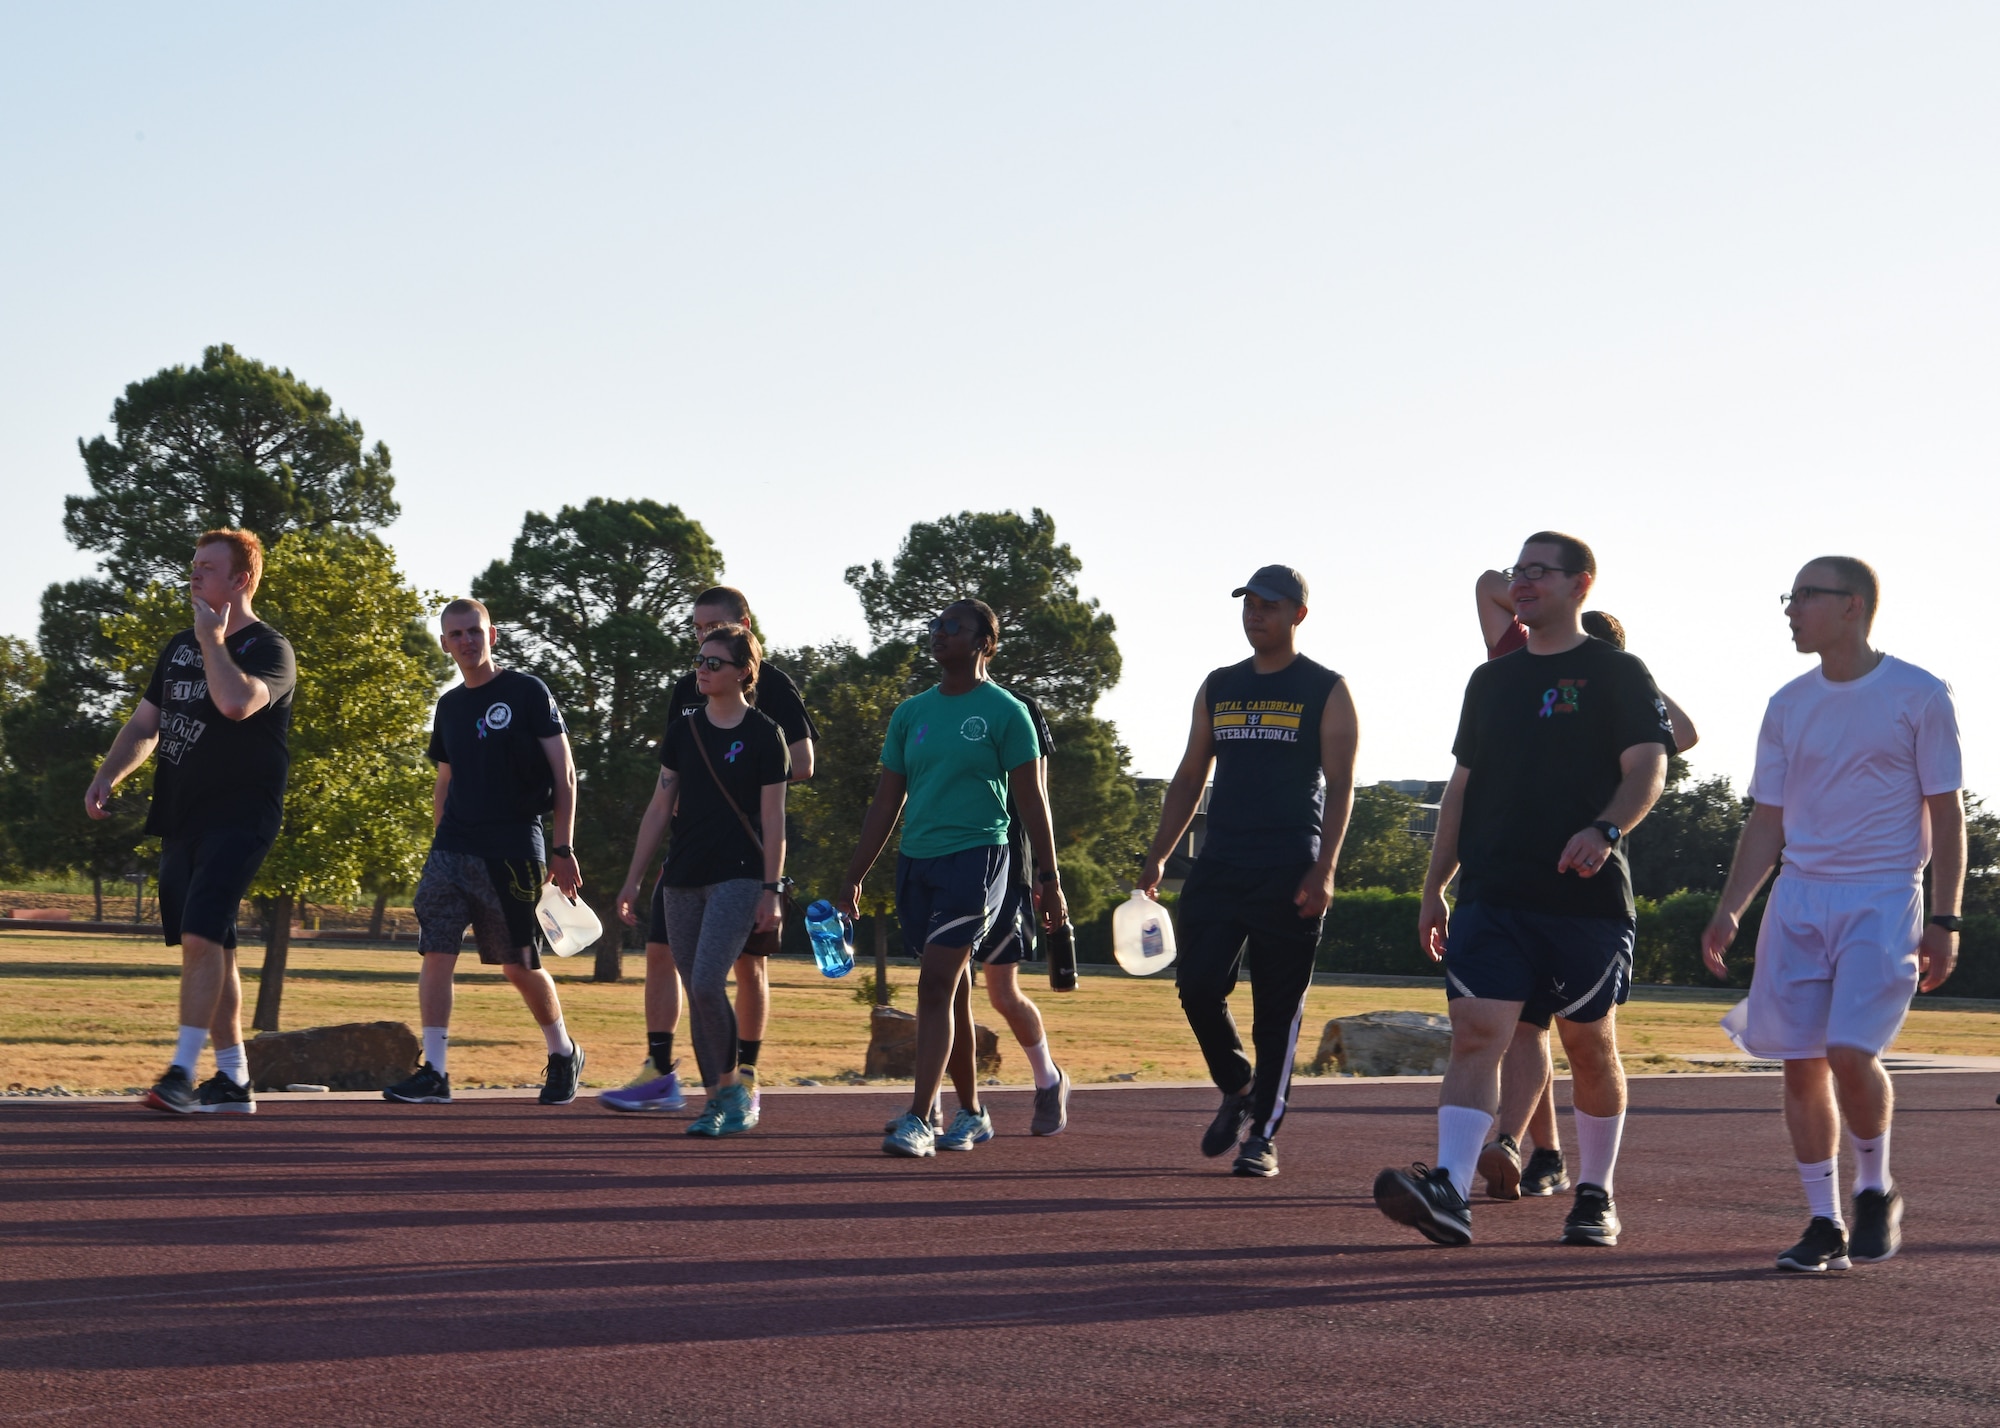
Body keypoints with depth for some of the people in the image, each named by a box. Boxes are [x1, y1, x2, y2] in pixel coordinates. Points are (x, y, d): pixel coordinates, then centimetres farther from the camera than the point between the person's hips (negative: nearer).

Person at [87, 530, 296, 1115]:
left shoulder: (268, 648, -7)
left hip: (238, 819, -8)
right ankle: (233, 1082, 14)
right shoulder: (179, 647, 17)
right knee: (208, 945, 9)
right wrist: (108, 776, 6)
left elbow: (237, 701, -28)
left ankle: (183, 1072, -20)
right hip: (181, 819, 8)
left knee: (201, 935, -19)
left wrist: (212, 640, -16)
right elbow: (144, 726, 21)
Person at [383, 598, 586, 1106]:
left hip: (513, 850, -5)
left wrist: (563, 848, -9)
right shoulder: (450, 706, 14)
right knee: (436, 952, -8)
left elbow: (563, 773, -4)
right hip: (454, 848, 5)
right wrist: (439, 846, 16)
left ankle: (564, 1054, 24)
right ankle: (434, 1073, -5)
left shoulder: (527, 692, -3)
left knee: (518, 965, 2)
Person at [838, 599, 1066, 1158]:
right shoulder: (911, 712, 13)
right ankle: (971, 1113, 24)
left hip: (975, 859, -6)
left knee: (936, 985, -15)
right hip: (917, 861, 6)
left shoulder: (1005, 712, -1)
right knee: (949, 994, 12)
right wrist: (854, 877, 13)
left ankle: (918, 1119, -17)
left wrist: (1049, 878, -6)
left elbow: (1031, 801, -1)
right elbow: (886, 803, 16)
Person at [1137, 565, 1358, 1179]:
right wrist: (1158, 856, 11)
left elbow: (1340, 787, -5)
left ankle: (1264, 1135, 8)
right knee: (1198, 985, -6)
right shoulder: (1218, 688, 15)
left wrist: (1323, 870, -15)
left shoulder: (1326, 691, 1)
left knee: (1278, 1009, -1)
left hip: (1290, 874, -4)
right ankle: (1237, 1089, 20)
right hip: (1219, 865, 4)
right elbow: (1190, 776, 19)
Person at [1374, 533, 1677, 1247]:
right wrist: (1434, 886, 16)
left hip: (1587, 896, -4)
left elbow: (1648, 768, -8)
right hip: (1492, 894, 4)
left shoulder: (1615, 673, 2)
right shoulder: (1491, 680, 17)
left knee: (1591, 1047, 7)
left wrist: (1604, 829, -27)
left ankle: (1596, 1194, 22)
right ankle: (1449, 1192, -21)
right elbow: (1463, 785, 20)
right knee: (1475, 1035, -11)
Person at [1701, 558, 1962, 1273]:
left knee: (1850, 1052, -17)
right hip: (1798, 897, 5)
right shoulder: (1788, 706, 10)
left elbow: (1946, 814, -1)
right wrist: (1729, 911, 3)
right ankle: (1825, 1224, 12)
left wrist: (1944, 921, -7)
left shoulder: (1919, 696, -2)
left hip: (1883, 899, -5)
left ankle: (1876, 1188, 10)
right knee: (1802, 1062, 2)